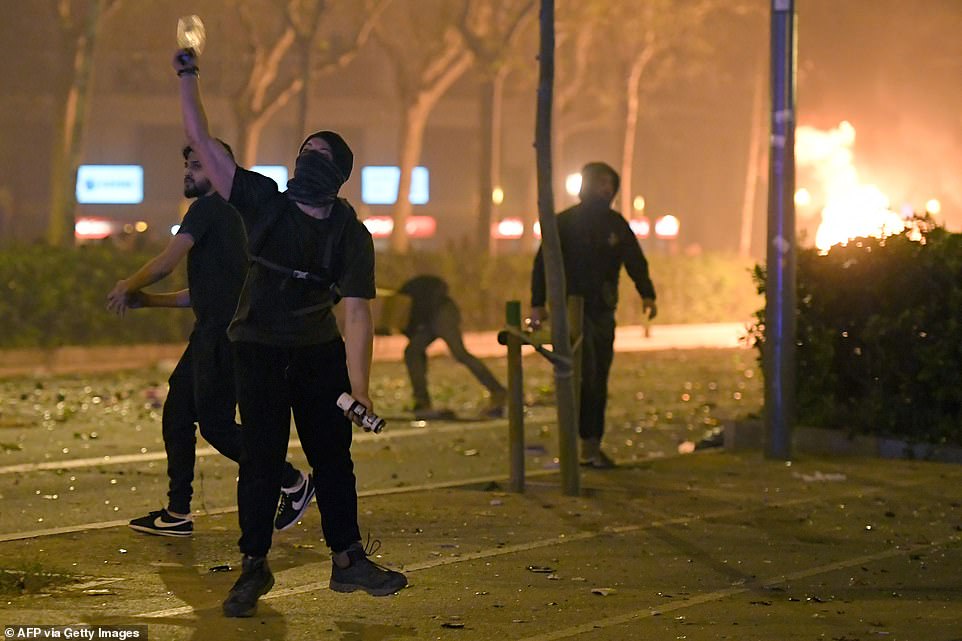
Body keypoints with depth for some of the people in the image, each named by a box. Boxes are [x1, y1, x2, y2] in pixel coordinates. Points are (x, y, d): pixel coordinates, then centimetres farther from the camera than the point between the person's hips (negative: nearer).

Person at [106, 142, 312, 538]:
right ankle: (177, 515, 11)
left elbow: (165, 264, -17)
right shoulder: (225, 216, 21)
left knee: (215, 424, -7)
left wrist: (126, 288, 0)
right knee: (177, 414, 9)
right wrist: (148, 300, 20)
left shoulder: (209, 209, -10)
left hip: (223, 335, -10)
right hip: (212, 333, 10)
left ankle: (294, 483, 4)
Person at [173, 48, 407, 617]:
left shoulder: (351, 235, -10)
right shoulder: (263, 202, -6)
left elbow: (358, 315, -16)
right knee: (261, 459, -3)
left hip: (320, 352, 1)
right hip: (259, 351, -1)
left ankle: (348, 559, 16)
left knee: (333, 455, 7)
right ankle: (255, 568, 4)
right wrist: (188, 77, -14)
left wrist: (359, 389, -23)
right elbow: (203, 141, -8)